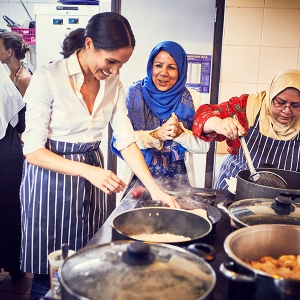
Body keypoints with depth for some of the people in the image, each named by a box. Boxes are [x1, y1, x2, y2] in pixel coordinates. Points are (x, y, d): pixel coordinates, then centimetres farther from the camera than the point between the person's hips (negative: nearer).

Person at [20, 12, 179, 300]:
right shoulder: (48, 77, -17)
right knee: (48, 276, 7)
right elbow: (33, 150, -17)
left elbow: (126, 141, -1)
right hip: (49, 176, -4)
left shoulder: (113, 84, -1)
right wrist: (88, 171, -28)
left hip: (91, 174, 5)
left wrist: (154, 188, -11)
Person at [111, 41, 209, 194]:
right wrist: (156, 135, -24)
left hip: (179, 181, 1)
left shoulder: (192, 98, -3)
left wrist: (180, 133, -21)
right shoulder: (136, 93, -6)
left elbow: (203, 146, -4)